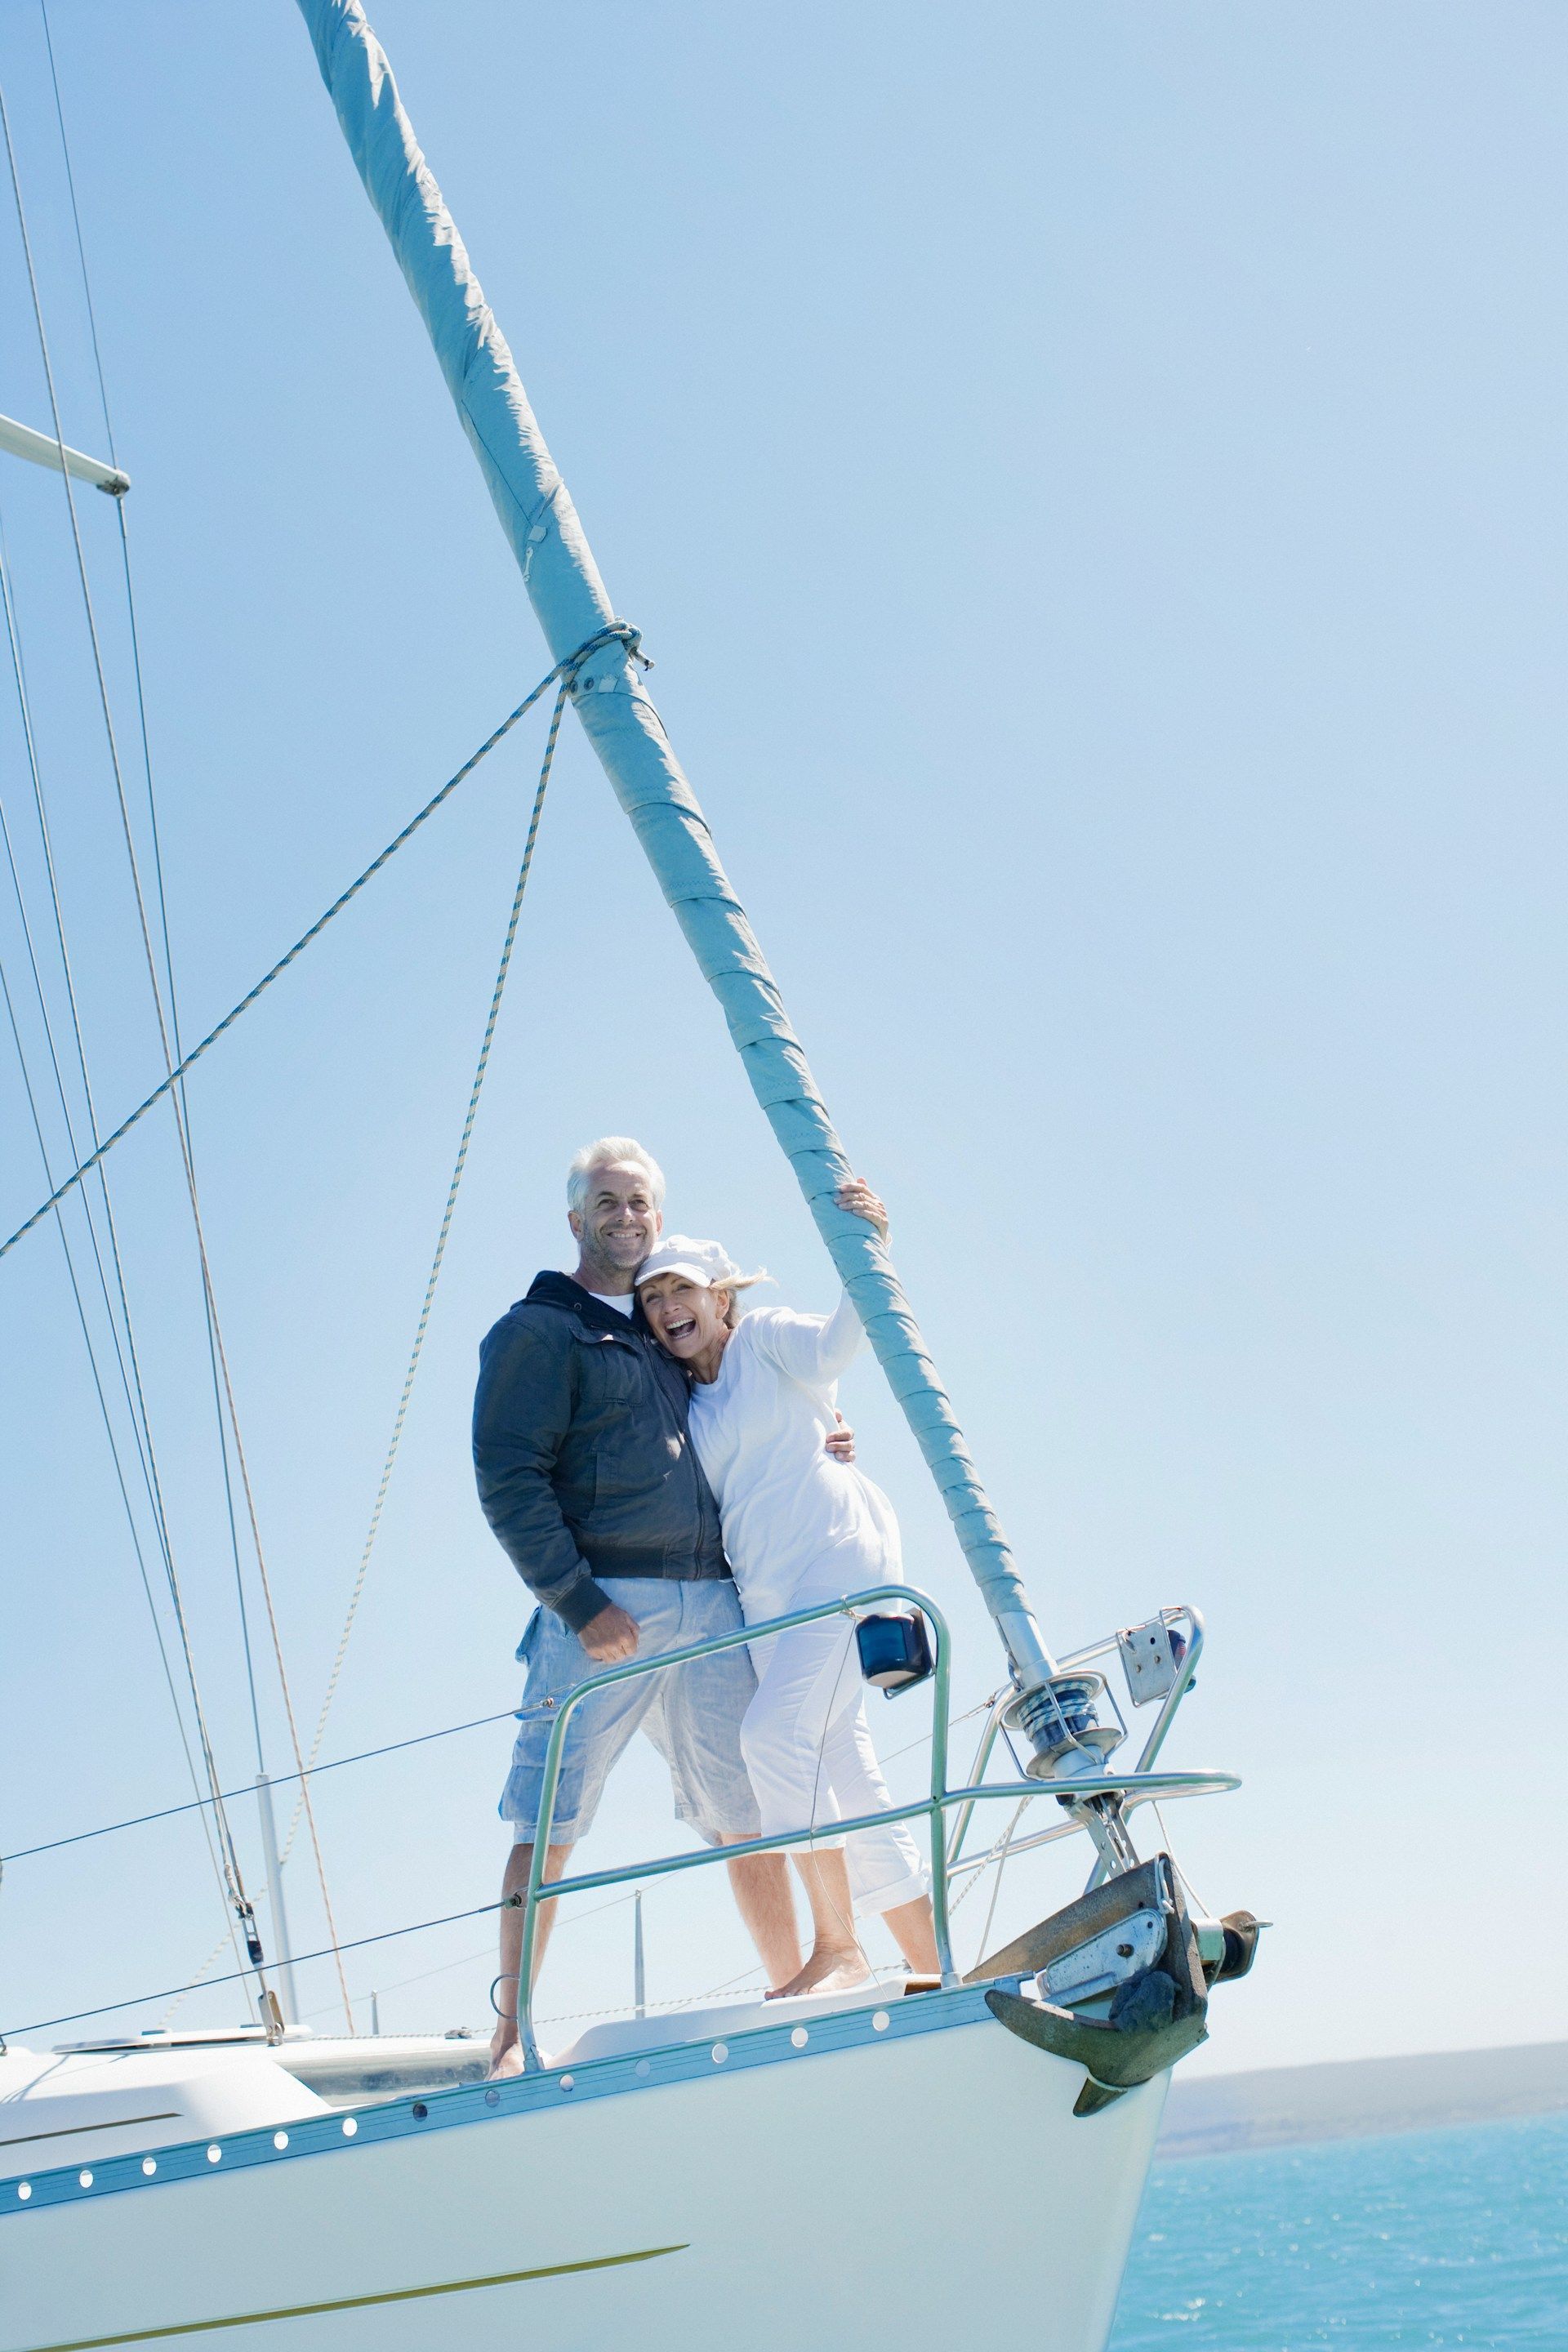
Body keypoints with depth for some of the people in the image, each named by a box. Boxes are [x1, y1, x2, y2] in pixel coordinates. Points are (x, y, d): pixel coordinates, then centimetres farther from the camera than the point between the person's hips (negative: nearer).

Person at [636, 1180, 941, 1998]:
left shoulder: (765, 1338, 3)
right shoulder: (683, 1401, 20)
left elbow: (833, 1343, -17)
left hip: (840, 1555, -7)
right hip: (767, 1591, 7)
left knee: (775, 1731, -22)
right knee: (844, 1771, 4)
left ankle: (838, 1944, -14)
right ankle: (930, 1961, 9)